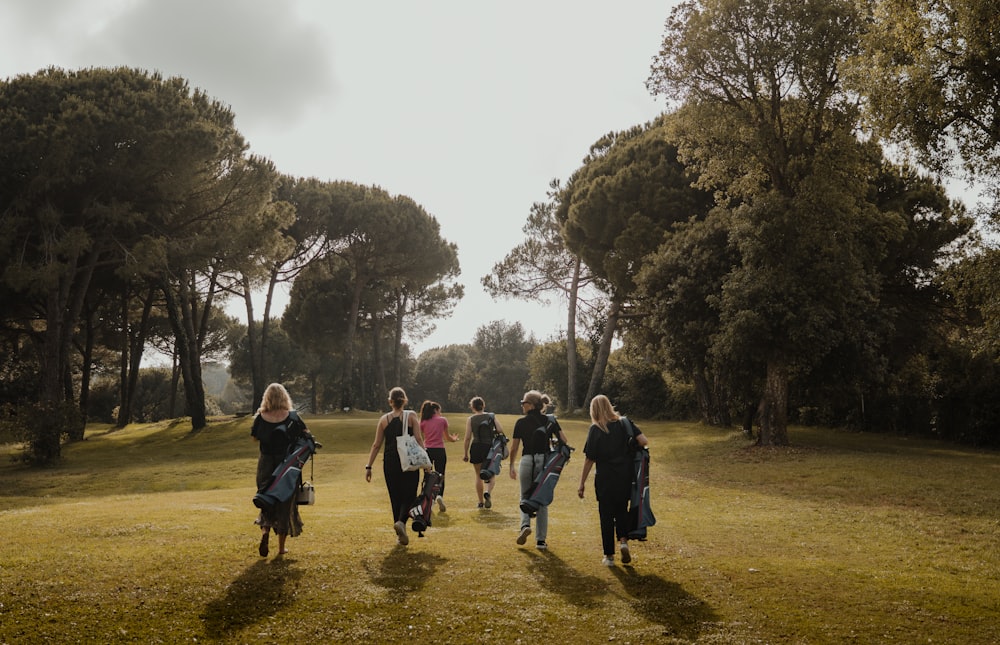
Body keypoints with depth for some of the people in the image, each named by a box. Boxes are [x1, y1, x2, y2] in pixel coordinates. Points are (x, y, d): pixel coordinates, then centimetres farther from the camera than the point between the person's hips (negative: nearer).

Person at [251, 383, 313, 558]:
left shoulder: (260, 417, -7)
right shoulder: (292, 416, -8)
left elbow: (255, 438, 5)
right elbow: (306, 435, -1)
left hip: (266, 464, 1)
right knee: (285, 503, 10)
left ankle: (265, 531, -14)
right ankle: (281, 547, 14)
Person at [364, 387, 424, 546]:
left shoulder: (384, 419, 4)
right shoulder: (411, 416, -1)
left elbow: (376, 445, 3)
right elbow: (419, 440, -9)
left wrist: (369, 466, 6)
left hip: (390, 463, 2)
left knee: (395, 497, 12)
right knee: (409, 496, 6)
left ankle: (401, 534, 15)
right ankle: (401, 521, -22)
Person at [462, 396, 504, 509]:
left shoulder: (470, 419, 1)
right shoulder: (492, 416, 4)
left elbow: (468, 437, -4)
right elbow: (500, 430, -7)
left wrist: (466, 454, 3)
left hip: (476, 448, 0)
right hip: (490, 447, 0)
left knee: (479, 476, 13)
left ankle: (481, 502, 15)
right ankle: (488, 493, -20)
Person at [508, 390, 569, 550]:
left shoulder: (521, 422, -3)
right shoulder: (550, 421, 3)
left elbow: (514, 448, 1)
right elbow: (564, 440, 0)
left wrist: (512, 466, 13)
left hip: (526, 462, -2)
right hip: (545, 462, 2)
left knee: (525, 496, 16)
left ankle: (525, 525, -12)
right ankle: (541, 540, 10)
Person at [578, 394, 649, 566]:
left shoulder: (595, 429, -7)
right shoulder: (624, 423, 0)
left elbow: (589, 460, -8)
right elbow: (644, 441, -12)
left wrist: (582, 484, -2)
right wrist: (629, 447, 10)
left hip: (605, 479, -2)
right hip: (625, 478, 2)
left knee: (606, 515, 8)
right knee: (622, 510, 20)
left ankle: (609, 555, 12)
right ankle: (623, 540, -2)